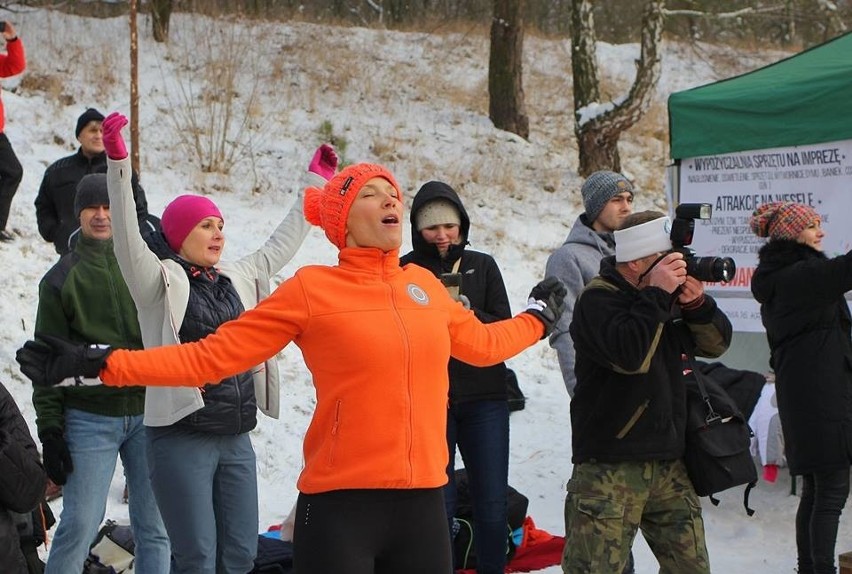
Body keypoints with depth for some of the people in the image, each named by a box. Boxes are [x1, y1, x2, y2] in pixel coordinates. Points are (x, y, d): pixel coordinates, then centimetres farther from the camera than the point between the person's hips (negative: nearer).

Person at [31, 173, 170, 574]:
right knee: (79, 525, -5)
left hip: (148, 413, 2)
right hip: (89, 418, -2)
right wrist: (50, 429, -4)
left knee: (155, 527, 5)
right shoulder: (62, 279, 4)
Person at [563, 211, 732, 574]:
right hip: (609, 466, -7)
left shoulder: (667, 295, 15)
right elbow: (630, 355, -27)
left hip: (669, 463, 8)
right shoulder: (597, 300, -10)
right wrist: (657, 295, -21)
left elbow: (715, 344, 13)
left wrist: (698, 304, -6)